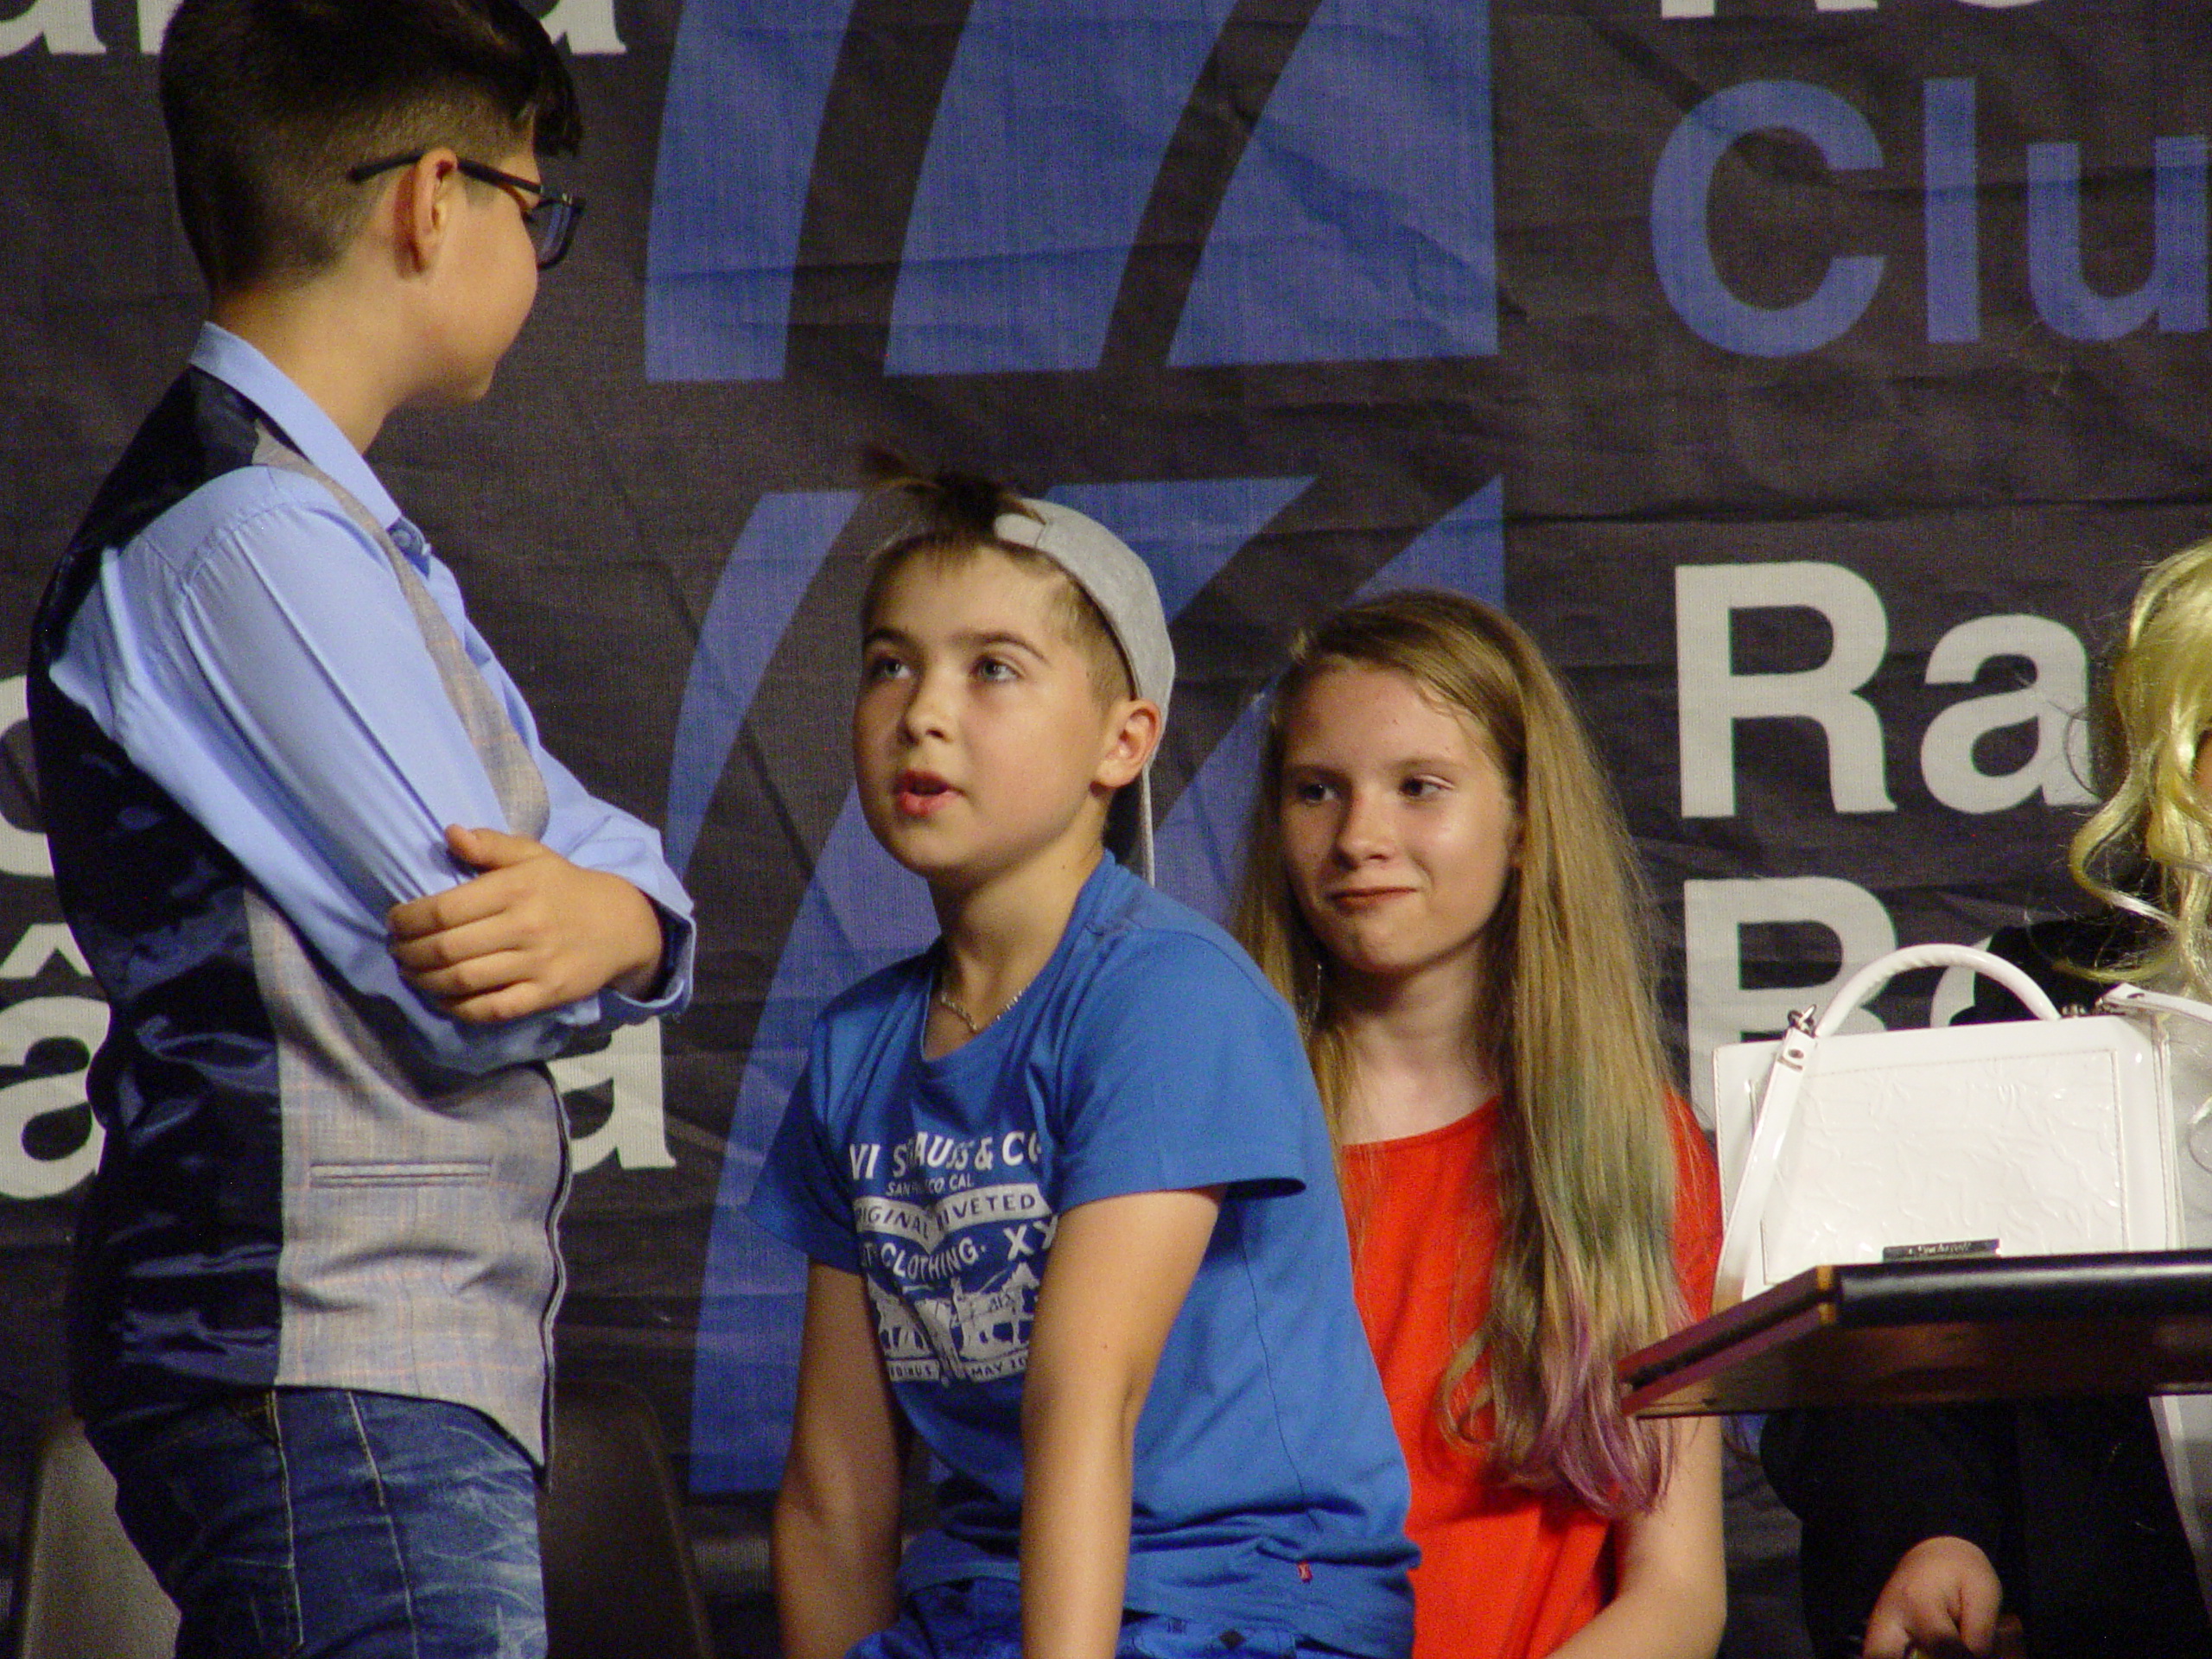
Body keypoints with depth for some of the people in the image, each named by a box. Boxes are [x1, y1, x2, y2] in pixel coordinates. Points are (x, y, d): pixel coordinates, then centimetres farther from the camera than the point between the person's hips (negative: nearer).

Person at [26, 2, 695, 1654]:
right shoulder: (247, 539, -13)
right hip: (340, 1388, -10)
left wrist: (611, 913, -10)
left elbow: (616, 855, 14)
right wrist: (598, 908, 6)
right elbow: (476, 1008, -16)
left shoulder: (328, 526, 21)